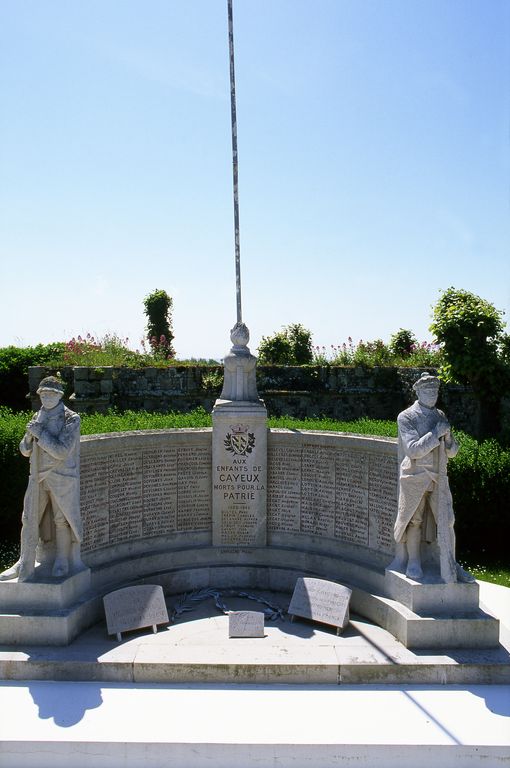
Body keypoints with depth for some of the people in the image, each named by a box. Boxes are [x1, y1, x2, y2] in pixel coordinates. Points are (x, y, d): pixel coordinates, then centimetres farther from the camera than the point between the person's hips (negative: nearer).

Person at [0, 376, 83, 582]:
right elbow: (25, 450, 9)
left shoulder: (71, 419, -10)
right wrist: (29, 435, -11)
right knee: (29, 520, 8)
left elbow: (62, 451, -19)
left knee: (62, 520, 5)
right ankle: (24, 565, 20)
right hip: (38, 477, 5)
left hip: (62, 478, -5)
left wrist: (40, 433, -17)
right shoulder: (38, 417, 8)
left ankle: (62, 561, 21)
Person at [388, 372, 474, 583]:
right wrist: (436, 434, -16)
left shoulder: (440, 416, 11)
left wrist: (448, 438, -8)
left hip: (438, 478, 5)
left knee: (446, 521, 4)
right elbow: (413, 450, -16)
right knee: (414, 522, 6)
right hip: (415, 477, -4)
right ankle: (413, 563, 22)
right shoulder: (406, 417, -6)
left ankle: (450, 567, 17)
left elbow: (452, 452, 14)